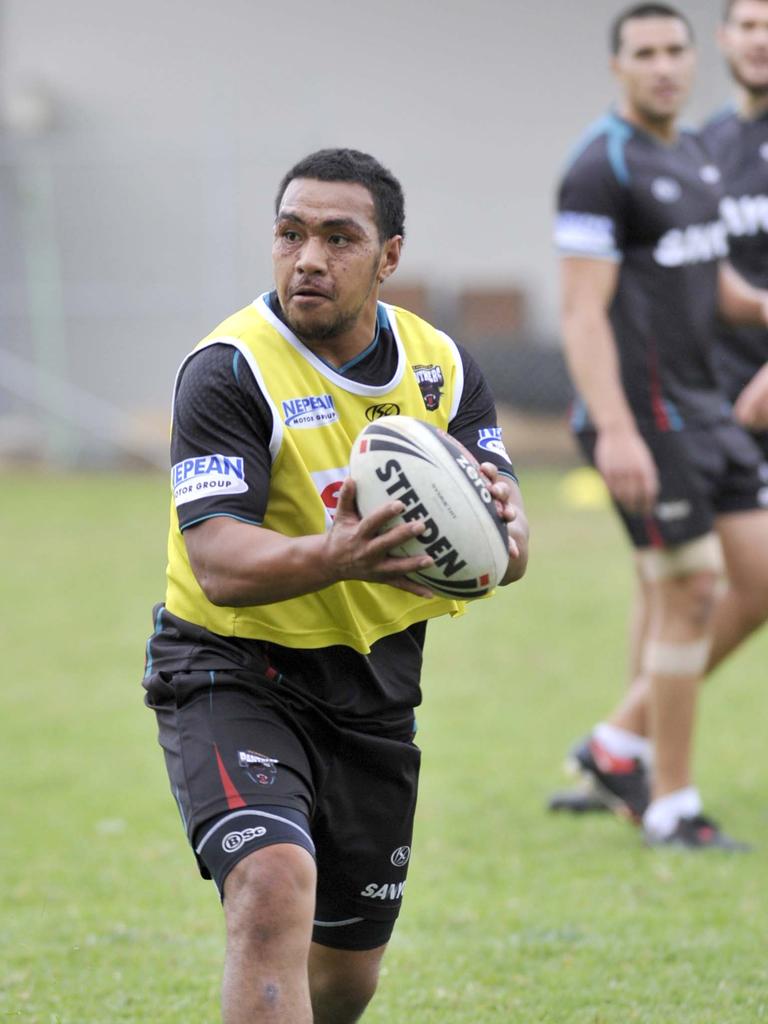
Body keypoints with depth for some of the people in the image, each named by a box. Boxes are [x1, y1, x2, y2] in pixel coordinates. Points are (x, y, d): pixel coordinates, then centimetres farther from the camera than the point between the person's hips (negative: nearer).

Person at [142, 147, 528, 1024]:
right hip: (234, 676, -5)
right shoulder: (227, 372, -17)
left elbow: (511, 548, -4)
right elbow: (219, 564, -26)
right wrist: (332, 556, -46)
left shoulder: (442, 367, 0)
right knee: (275, 889, -30)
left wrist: (501, 525, -29)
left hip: (374, 686, 6)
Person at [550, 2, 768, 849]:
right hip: (642, 419, -9)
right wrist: (614, 428, -27)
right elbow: (583, 311, -18)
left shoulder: (691, 157, 15)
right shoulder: (601, 168, -12)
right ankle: (670, 805, 6)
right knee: (689, 597, -6)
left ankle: (621, 745, 16)